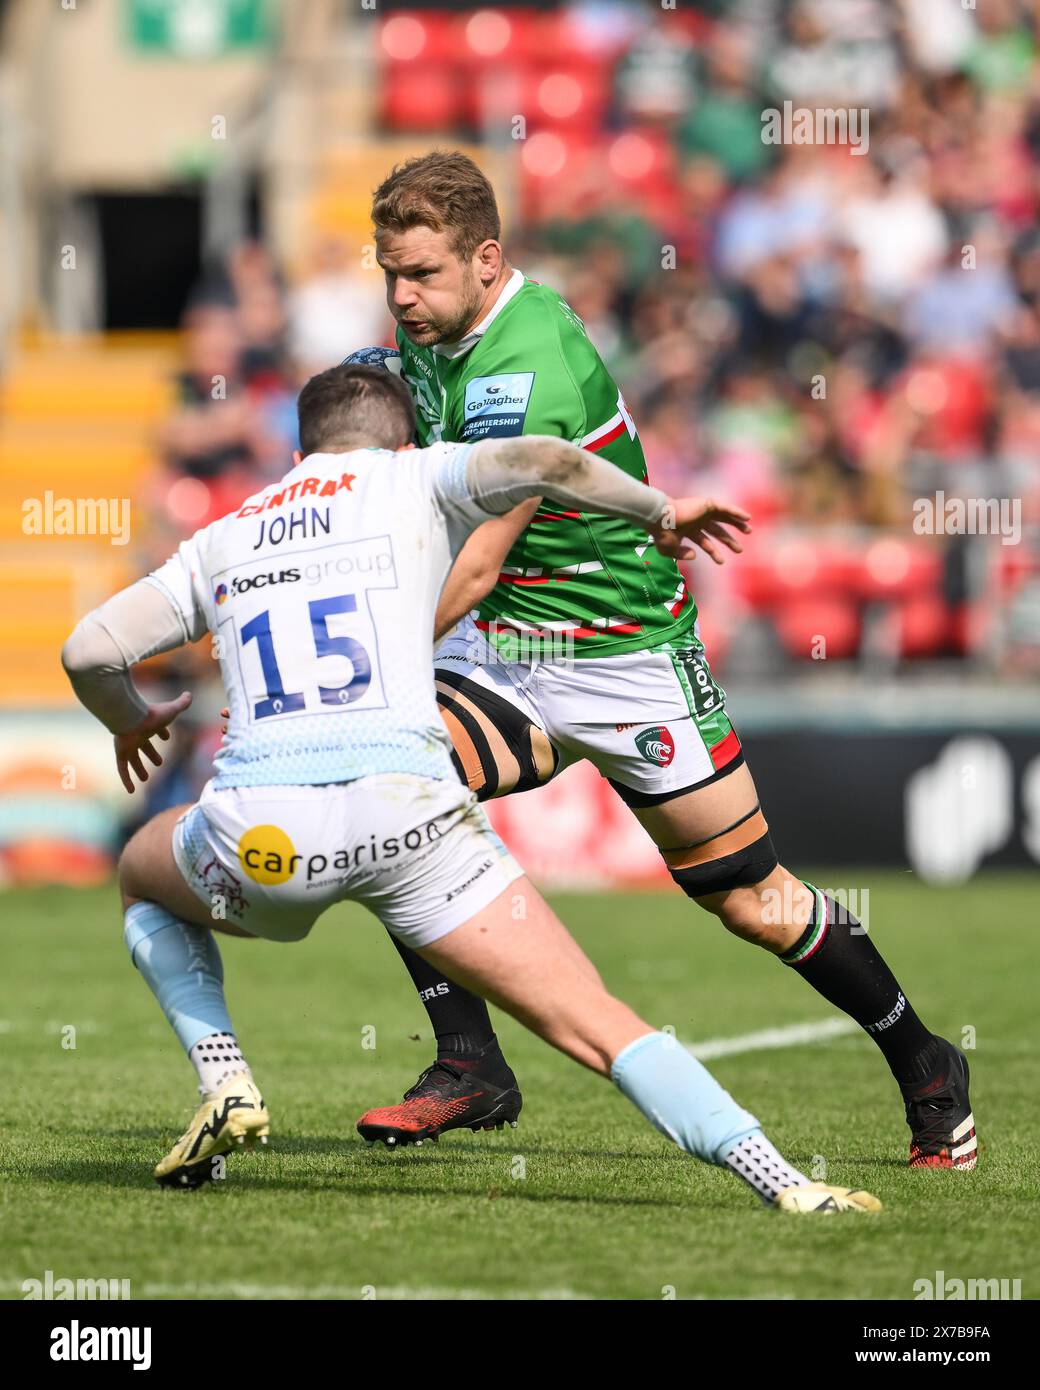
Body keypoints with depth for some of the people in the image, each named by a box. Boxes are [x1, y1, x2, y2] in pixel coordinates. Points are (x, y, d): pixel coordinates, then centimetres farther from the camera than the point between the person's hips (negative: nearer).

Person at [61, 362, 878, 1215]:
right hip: (403, 807, -2)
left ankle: (225, 1081, 17)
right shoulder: (416, 479, 18)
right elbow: (545, 461, -1)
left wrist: (130, 722, 39)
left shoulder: (223, 538, 25)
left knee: (144, 876, 37)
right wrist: (661, 512, 15)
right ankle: (784, 1186, -14)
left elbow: (89, 650, 18)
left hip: (258, 832, 2)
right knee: (596, 1025, 2)